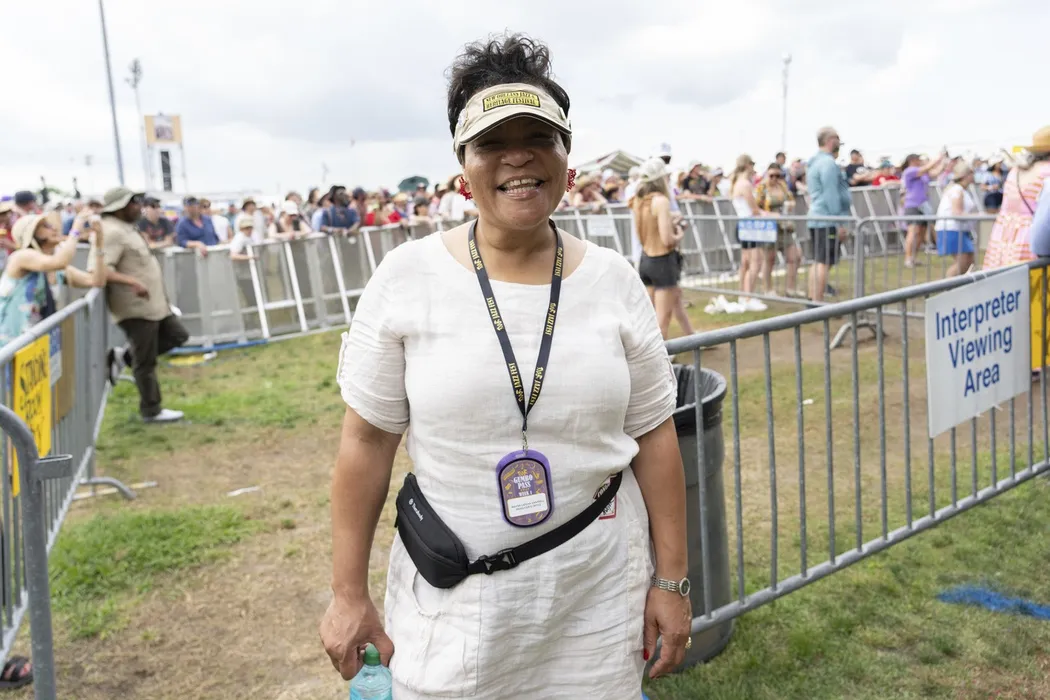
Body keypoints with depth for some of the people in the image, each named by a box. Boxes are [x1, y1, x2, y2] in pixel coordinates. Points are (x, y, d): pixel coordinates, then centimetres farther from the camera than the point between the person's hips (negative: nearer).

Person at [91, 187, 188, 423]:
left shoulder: (125, 228, 13)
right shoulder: (112, 232, -19)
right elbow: (100, 270, -29)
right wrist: (133, 282, -39)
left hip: (153, 302, 10)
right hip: (135, 306, -10)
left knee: (177, 336, 17)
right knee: (145, 362, 0)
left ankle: (122, 356, 19)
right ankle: (151, 411, 12)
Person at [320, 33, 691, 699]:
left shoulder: (614, 280, -3)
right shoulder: (408, 276, -8)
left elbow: (654, 438, 2)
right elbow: (367, 443, -4)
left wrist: (671, 580, 3)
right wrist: (349, 594, -1)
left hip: (598, 581, 2)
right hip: (452, 589, -1)